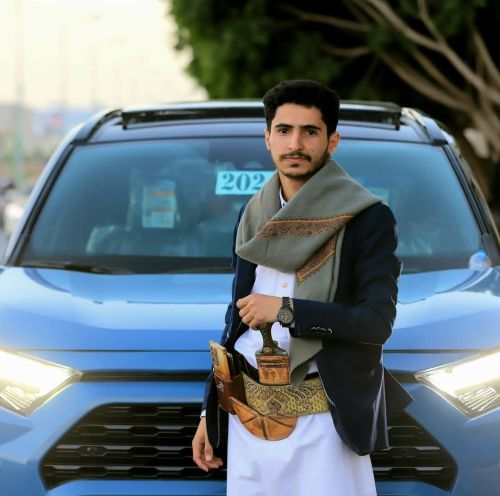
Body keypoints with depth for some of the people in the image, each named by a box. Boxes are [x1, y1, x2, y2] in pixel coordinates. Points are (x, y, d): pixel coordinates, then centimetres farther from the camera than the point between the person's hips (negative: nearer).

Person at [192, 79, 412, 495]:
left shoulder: (368, 219, -7)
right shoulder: (254, 216, 9)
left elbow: (377, 322, -14)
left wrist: (286, 310, -18)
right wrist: (210, 412, 14)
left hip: (323, 417, -4)